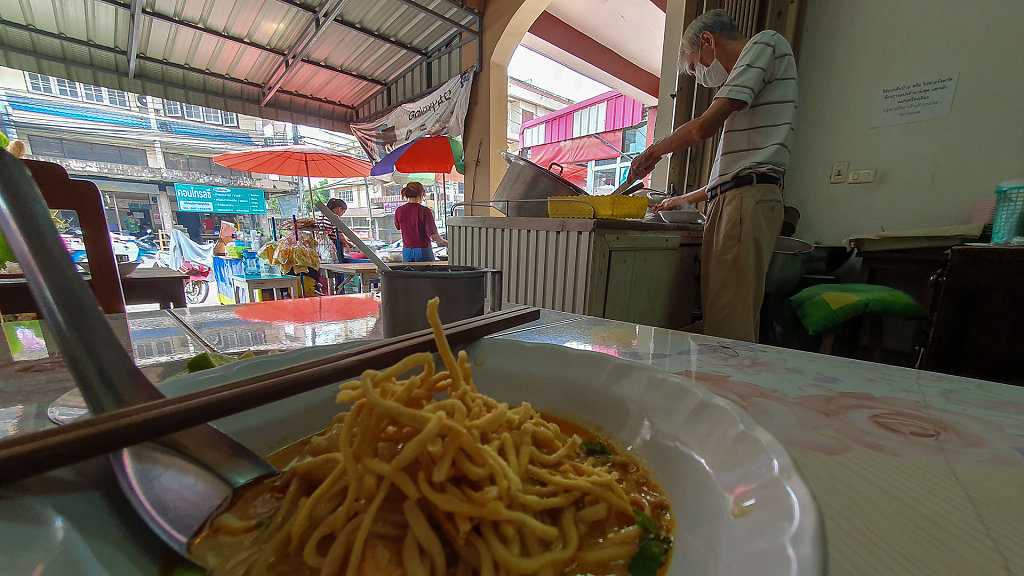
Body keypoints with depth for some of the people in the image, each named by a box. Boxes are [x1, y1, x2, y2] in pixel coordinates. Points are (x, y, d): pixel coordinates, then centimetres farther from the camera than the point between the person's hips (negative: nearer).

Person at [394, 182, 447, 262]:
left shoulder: (399, 211, 0)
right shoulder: (425, 211, -13)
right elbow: (432, 235, -19)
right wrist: (445, 242, -2)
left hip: (407, 252, 4)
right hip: (423, 251, -4)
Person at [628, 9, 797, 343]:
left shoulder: (766, 43, 7)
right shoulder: (744, 78, 32)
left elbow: (704, 126, -8)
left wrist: (653, 152, 8)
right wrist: (686, 199, 35)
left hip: (749, 201, -9)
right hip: (728, 203, 9)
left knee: (731, 327, -14)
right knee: (716, 319, 3)